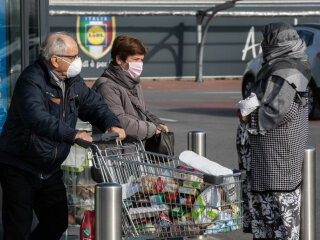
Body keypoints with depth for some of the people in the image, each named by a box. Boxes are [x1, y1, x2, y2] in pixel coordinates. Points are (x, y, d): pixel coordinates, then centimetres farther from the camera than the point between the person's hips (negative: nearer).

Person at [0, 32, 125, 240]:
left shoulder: (73, 82, 5)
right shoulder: (32, 81, -22)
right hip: (19, 168, -8)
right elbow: (37, 118, -38)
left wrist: (111, 124, -10)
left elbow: (94, 105, 13)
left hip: (50, 170, 8)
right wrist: (72, 135, -49)